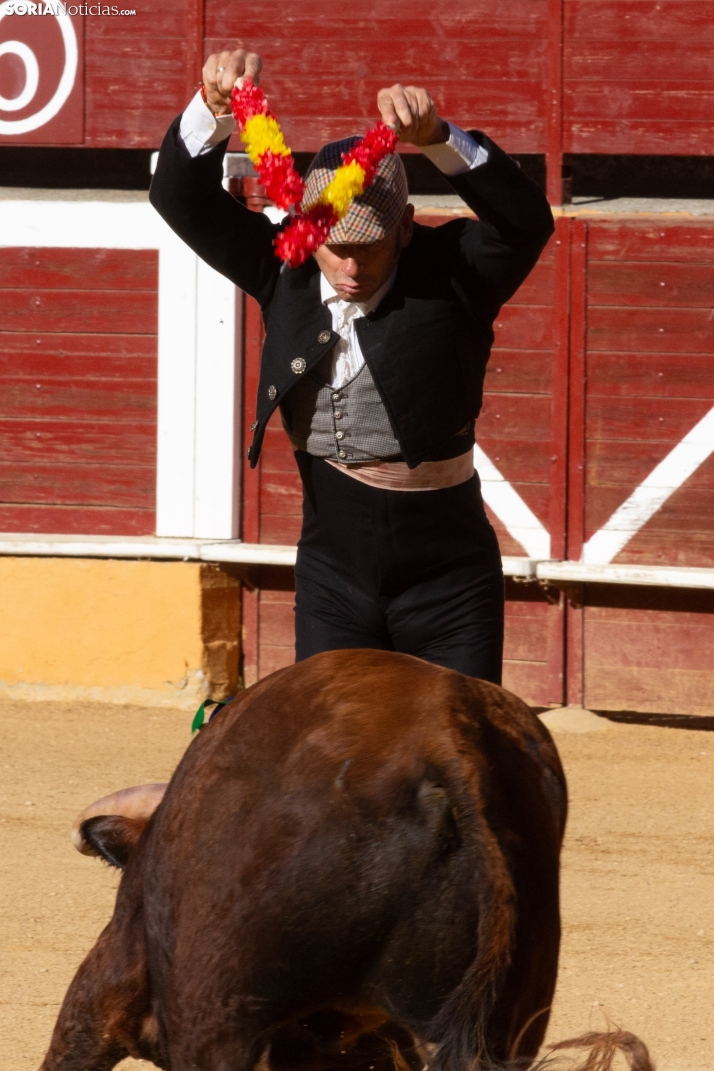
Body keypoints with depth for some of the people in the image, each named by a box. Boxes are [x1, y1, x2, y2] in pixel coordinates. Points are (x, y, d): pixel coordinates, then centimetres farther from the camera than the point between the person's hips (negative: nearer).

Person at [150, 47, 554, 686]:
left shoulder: (449, 276, -11)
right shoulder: (285, 273, -2)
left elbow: (526, 221, -28)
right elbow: (180, 197, -7)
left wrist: (437, 137, -43)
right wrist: (214, 106, -27)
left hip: (447, 583, -3)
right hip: (335, 579, 3)